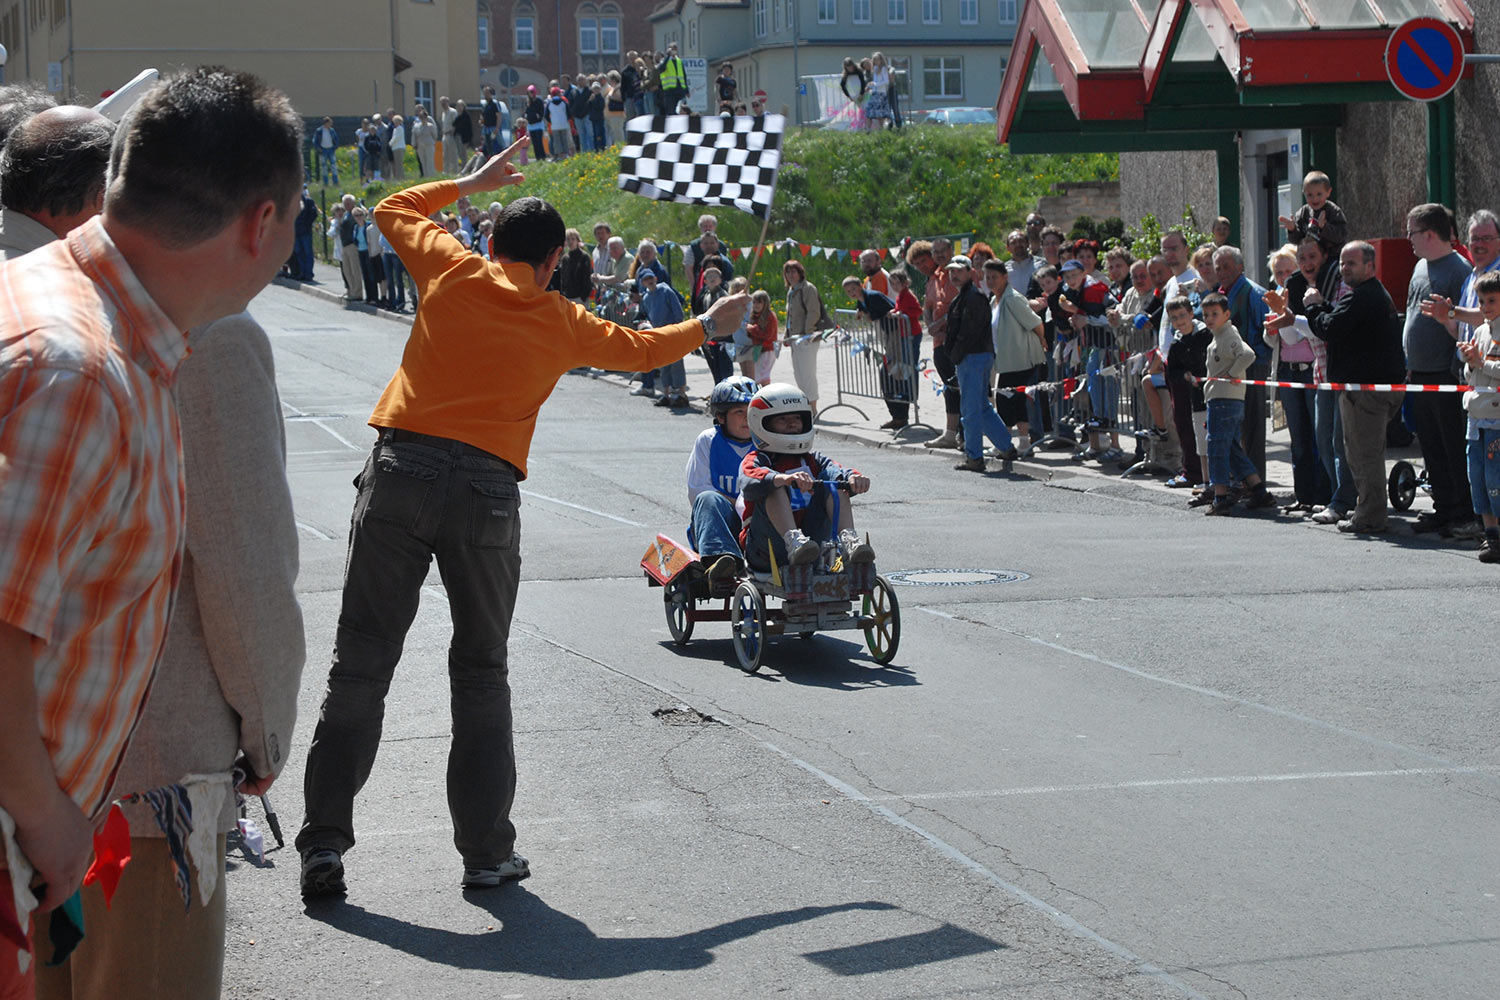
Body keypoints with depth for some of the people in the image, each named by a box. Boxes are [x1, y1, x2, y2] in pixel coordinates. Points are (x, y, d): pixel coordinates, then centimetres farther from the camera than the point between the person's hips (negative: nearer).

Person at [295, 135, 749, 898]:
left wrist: (474, 182, 39)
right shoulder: (562, 323, 11)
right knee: (481, 676, 11)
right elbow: (639, 348, 30)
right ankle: (486, 852, 12)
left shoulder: (452, 274, 9)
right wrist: (707, 326, 48)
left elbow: (395, 209, 27)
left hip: (402, 469, 0)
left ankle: (324, 843, -1)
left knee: (361, 664, 2)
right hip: (487, 491, 0)